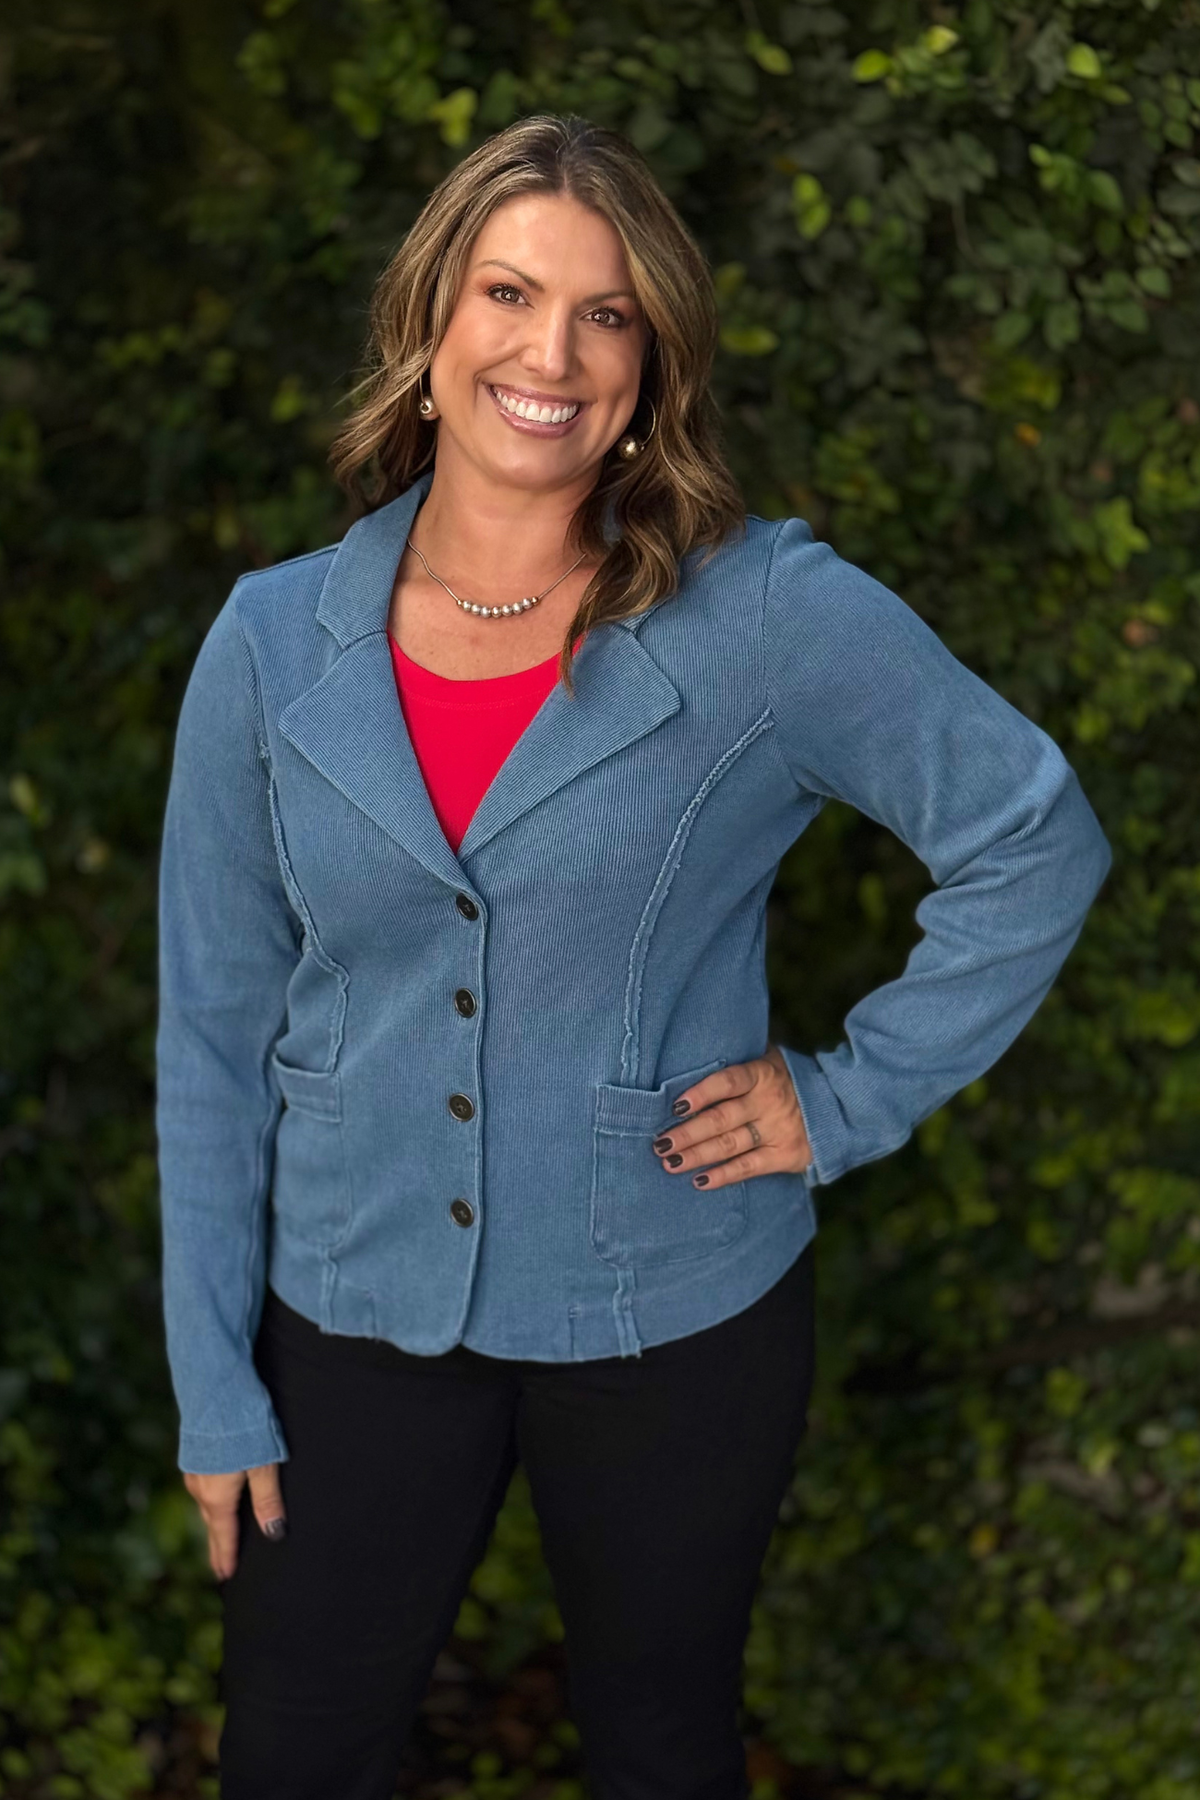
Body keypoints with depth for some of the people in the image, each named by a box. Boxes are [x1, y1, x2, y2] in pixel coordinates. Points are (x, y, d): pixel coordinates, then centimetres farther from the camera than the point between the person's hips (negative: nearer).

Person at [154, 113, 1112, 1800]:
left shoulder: (770, 617, -15)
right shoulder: (276, 644, -7)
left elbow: (1036, 840, -7)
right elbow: (214, 1030, -1)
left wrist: (851, 1096, -10)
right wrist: (217, 1391, 0)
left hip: (673, 1321, -2)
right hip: (358, 1316, 2)